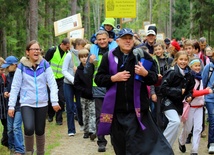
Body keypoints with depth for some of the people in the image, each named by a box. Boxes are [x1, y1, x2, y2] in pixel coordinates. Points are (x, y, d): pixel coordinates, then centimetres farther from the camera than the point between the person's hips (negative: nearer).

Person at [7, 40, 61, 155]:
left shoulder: (45, 65, -2)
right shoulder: (22, 66, -5)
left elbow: (52, 84, -5)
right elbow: (15, 87, -2)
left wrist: (54, 101, -15)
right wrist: (11, 105, -4)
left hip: (42, 104, 2)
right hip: (26, 104, -2)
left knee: (40, 131, 9)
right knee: (29, 128, -21)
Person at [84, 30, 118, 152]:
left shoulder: (115, 50, 3)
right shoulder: (94, 52, 6)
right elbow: (87, 74, 9)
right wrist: (90, 62, -9)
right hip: (99, 89, 1)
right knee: (100, 117, 1)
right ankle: (101, 141, 6)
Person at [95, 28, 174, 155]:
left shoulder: (142, 55, 2)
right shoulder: (109, 57, 4)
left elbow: (155, 78, 2)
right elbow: (99, 79, 4)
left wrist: (145, 73, -18)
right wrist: (113, 78, -12)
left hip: (136, 109, -2)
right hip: (116, 109, 2)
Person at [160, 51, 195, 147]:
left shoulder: (189, 75, 6)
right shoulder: (172, 72, -14)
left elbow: (190, 89, 19)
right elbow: (163, 88, -18)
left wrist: (189, 96, -2)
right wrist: (179, 91, -18)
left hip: (179, 103, 7)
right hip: (169, 102, -7)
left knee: (174, 124, 9)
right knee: (175, 122, -26)